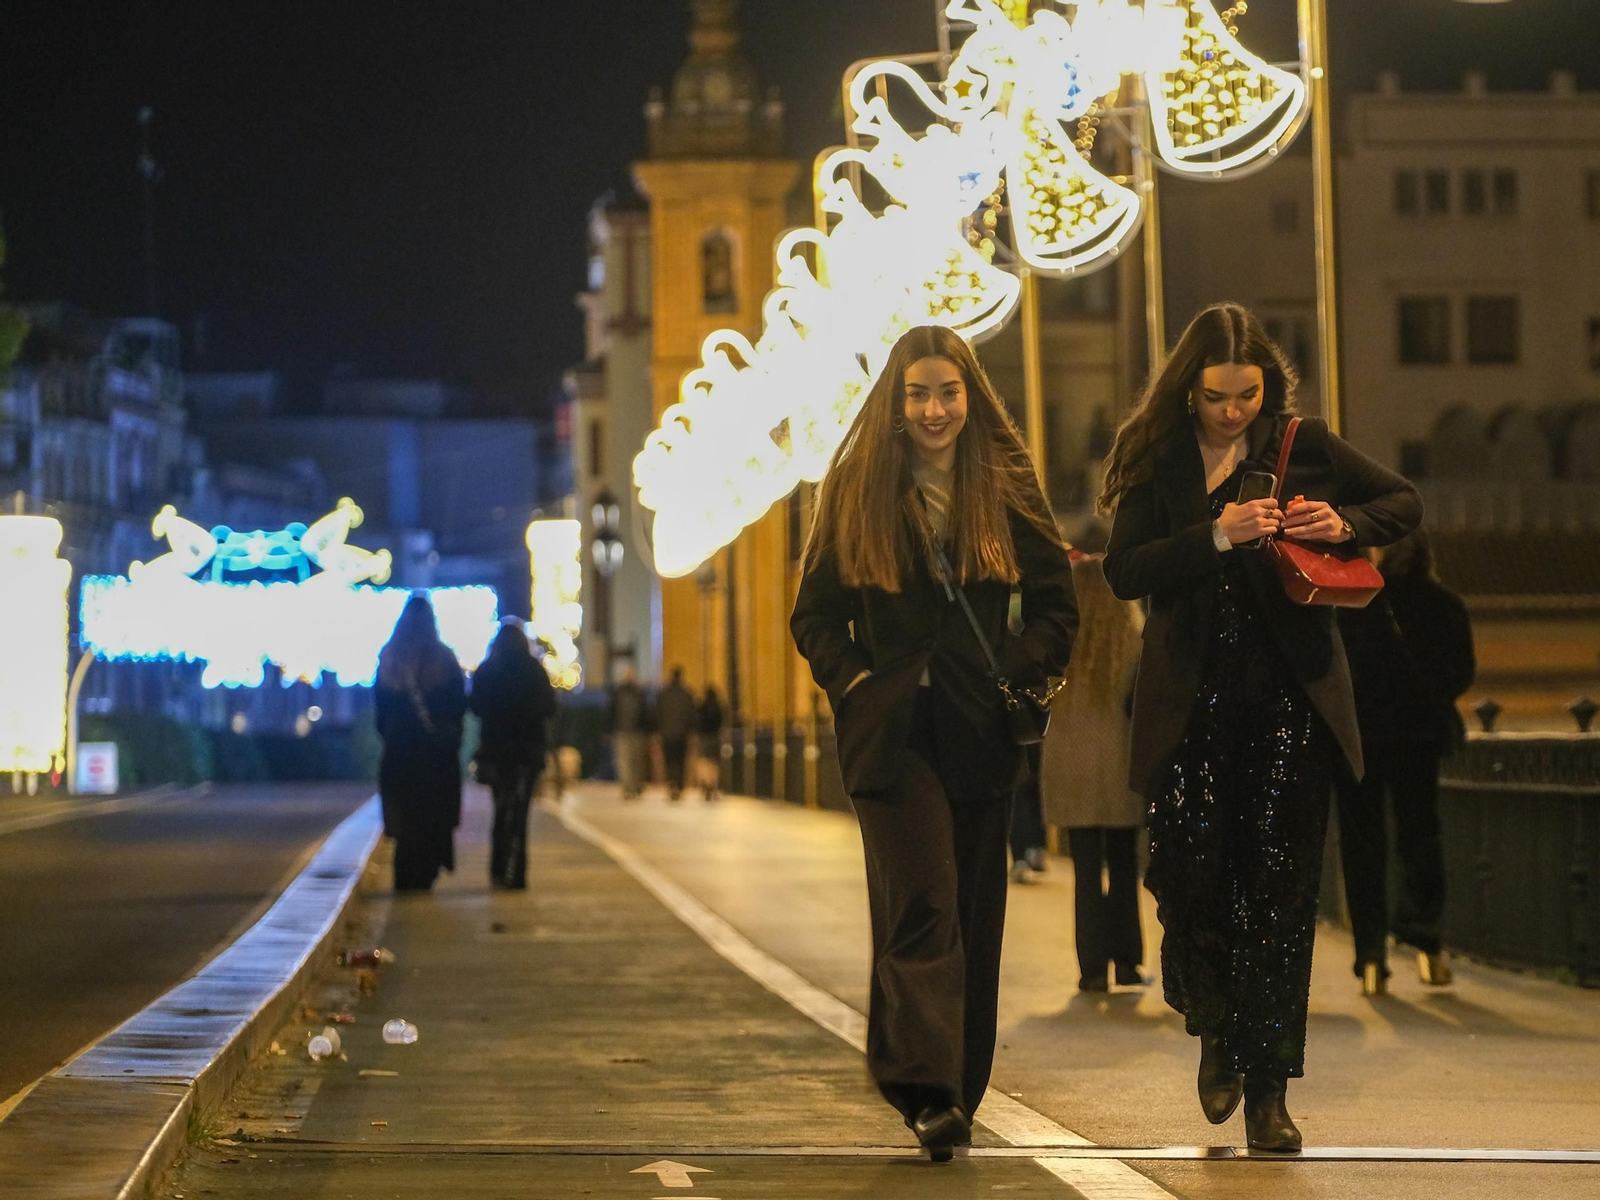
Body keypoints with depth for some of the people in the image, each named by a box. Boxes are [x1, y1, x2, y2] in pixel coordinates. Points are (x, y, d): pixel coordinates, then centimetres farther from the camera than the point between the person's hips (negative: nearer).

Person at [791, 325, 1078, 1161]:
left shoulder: (1006, 486, 7)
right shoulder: (856, 489, 5)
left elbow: (1055, 604, 11)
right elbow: (815, 615, 8)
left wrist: (1020, 672, -4)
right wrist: (852, 681, -6)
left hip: (981, 731, 2)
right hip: (892, 730, -2)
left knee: (974, 913, 6)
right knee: (921, 905, -14)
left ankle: (957, 1092, 17)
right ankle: (929, 1092, -23)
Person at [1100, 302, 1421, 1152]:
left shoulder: (1304, 448, 4)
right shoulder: (1158, 460, 3)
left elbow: (1404, 503, 13)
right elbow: (1124, 571, -7)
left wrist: (1346, 526, -7)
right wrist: (1216, 535, -20)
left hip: (1288, 696, 0)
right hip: (1191, 698, 0)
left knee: (1278, 889, -1)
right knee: (1190, 867, -6)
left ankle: (1267, 1089, 5)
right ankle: (1216, 1028, 24)